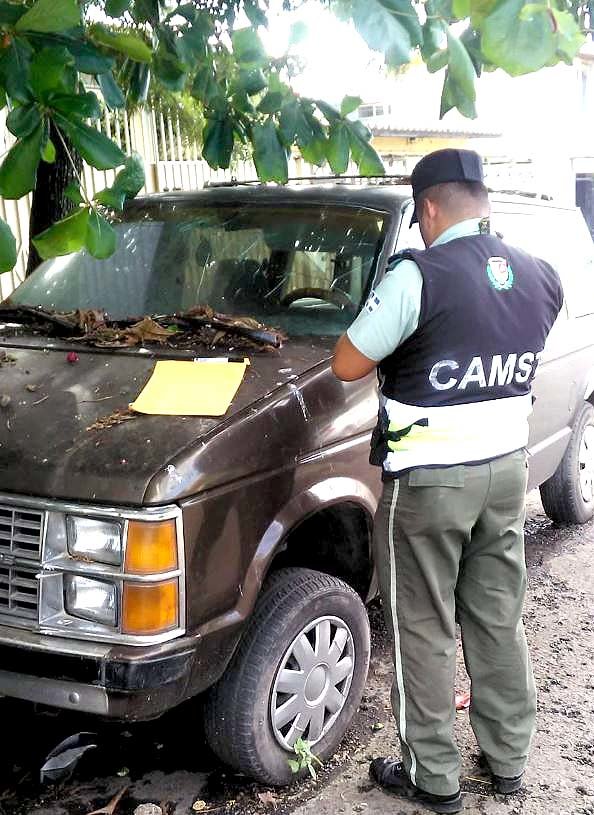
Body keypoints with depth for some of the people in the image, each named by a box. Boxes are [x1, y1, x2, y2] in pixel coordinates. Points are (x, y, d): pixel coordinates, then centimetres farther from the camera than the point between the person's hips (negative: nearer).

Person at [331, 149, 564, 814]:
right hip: (507, 469, 7)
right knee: (498, 620, 18)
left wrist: (392, 335, 3)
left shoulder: (421, 275, -19)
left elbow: (347, 365, -15)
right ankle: (508, 759, 32)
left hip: (428, 482, -6)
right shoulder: (540, 278, 2)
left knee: (424, 630, 8)